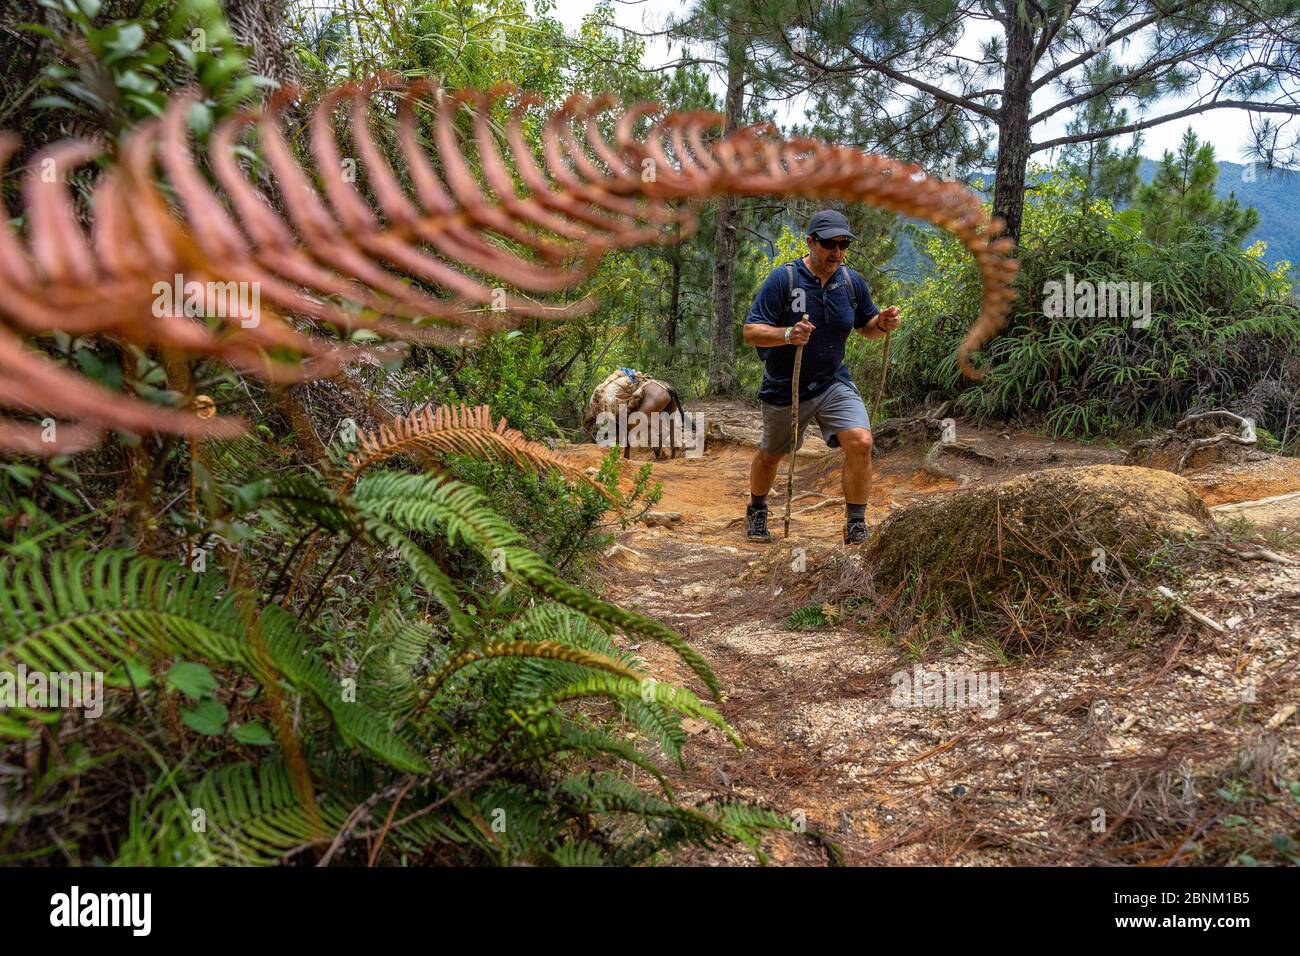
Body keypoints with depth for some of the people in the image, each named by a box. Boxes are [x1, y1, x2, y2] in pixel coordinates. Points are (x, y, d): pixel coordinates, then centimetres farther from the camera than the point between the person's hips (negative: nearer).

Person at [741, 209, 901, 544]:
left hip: (834, 383, 2)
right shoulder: (783, 278, -16)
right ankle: (756, 511, 44)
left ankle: (856, 527, -4)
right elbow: (750, 332, -19)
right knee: (771, 455, 15)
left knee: (860, 443, -19)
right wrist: (787, 335, -38)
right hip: (785, 388, -2)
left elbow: (866, 327, 13)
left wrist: (883, 323, -11)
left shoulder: (852, 281, -2)